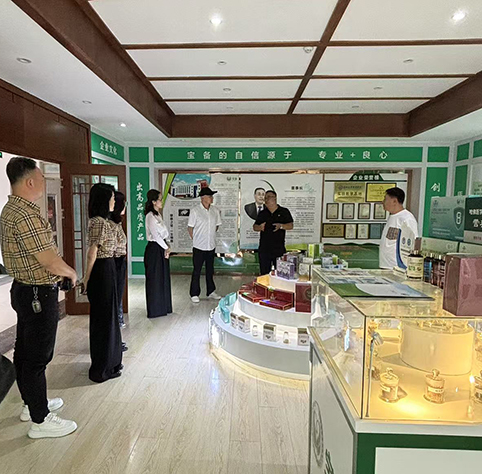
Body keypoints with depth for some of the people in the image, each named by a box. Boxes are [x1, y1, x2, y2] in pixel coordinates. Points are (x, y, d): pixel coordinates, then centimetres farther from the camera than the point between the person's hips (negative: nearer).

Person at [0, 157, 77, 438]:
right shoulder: (26, 215, -24)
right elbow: (52, 263, -24)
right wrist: (71, 273, -6)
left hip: (24, 290, 11)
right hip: (39, 295, -11)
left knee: (25, 351, 21)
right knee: (38, 357, 2)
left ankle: (32, 404, 38)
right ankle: (41, 420, 18)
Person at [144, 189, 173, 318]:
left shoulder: (157, 214, 14)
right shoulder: (150, 216, -15)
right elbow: (155, 235, -19)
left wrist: (166, 247, 0)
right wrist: (166, 247, -11)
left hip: (161, 249, 10)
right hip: (154, 249, -9)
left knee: (163, 278, 15)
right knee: (155, 279, 0)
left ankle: (163, 307, 27)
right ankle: (155, 310, 12)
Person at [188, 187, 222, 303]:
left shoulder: (215, 211, 3)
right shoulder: (195, 211, -9)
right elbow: (190, 228, -3)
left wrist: (211, 236, 11)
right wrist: (196, 240, 1)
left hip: (211, 246, 4)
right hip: (199, 247, -4)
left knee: (210, 270, 15)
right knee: (197, 271, 4)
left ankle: (211, 292, 28)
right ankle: (194, 294, 14)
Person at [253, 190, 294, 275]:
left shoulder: (284, 211, 5)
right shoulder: (262, 213, 13)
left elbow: (290, 226, 1)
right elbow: (254, 227, 12)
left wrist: (281, 226, -18)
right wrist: (260, 227, -11)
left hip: (279, 249, -2)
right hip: (264, 249, 3)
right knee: (264, 273, 7)